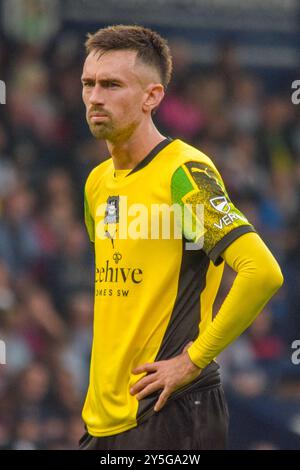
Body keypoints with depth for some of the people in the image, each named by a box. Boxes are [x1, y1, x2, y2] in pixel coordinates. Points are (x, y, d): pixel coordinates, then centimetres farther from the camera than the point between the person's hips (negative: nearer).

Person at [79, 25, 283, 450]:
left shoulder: (184, 172, -12)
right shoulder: (98, 181, 12)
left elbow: (263, 272, -22)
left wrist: (194, 359, -17)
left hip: (171, 414, -8)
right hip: (103, 414, 8)